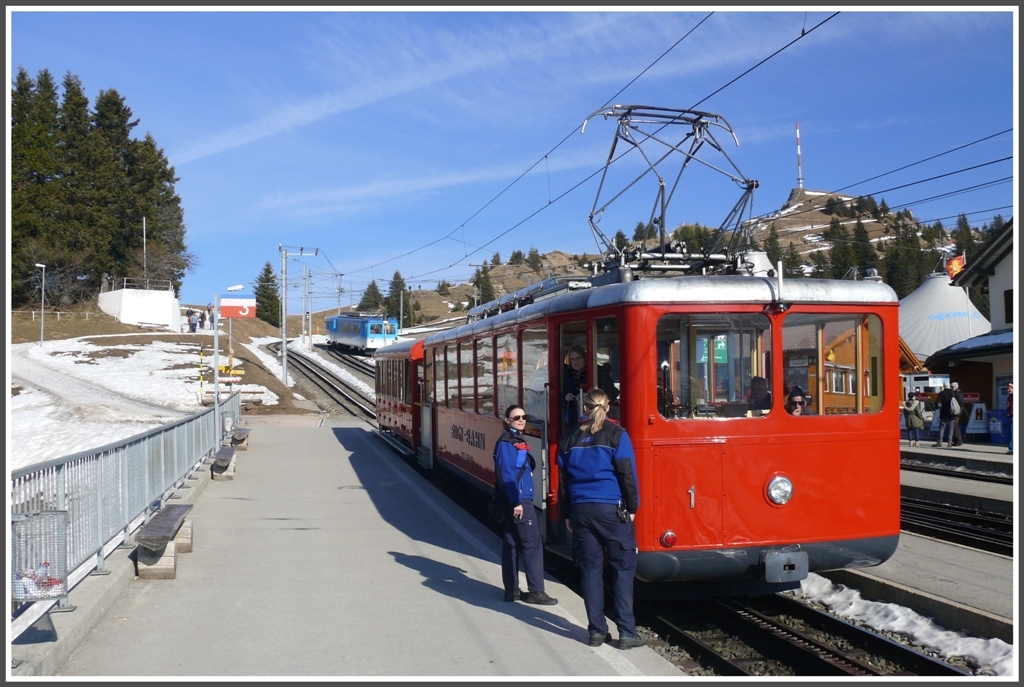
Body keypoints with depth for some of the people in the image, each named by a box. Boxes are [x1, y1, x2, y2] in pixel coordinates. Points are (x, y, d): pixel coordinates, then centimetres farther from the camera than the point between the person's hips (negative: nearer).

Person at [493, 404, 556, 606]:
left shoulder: (518, 441, 17)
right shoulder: (506, 442, -13)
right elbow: (506, 475, -20)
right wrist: (516, 502, -23)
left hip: (520, 500, 10)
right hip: (517, 501, -10)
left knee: (511, 544, 11)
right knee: (532, 544, -6)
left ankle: (511, 590, 16)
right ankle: (536, 592, -1)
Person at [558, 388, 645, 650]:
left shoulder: (570, 437, 8)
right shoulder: (616, 434, -3)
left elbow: (563, 478, 11)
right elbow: (627, 474, -6)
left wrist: (567, 514, 17)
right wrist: (632, 507, 4)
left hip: (581, 509, 4)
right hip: (611, 509, -3)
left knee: (590, 568, 8)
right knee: (623, 568, 2)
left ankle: (597, 631, 11)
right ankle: (626, 633, -1)